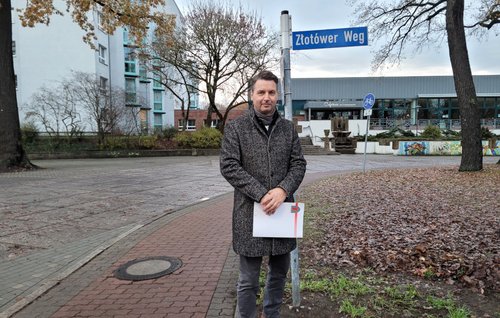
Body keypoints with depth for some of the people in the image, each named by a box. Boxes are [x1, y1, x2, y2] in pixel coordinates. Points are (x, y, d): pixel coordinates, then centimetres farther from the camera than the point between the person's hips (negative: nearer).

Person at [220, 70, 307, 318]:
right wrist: (262, 195, -18)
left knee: (279, 273, 18)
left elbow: (298, 164, 4)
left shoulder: (288, 128, 8)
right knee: (249, 280, 7)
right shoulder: (235, 127, -3)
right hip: (249, 213, -4)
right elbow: (229, 167, -10)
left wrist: (283, 190, -15)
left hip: (282, 211, 4)